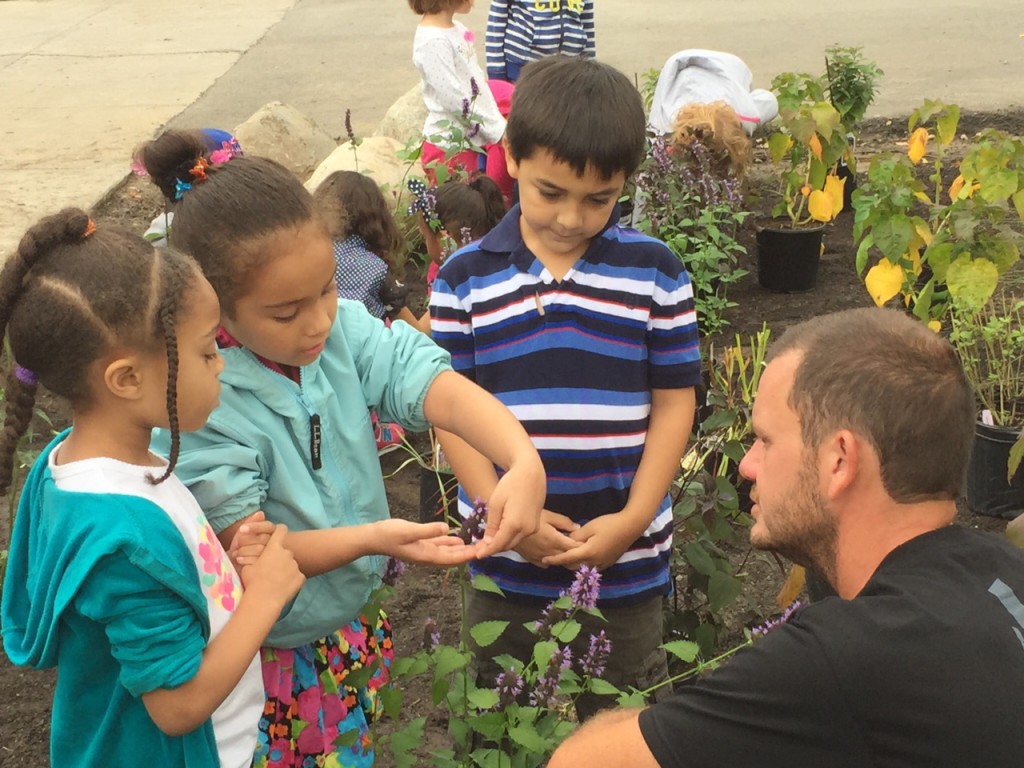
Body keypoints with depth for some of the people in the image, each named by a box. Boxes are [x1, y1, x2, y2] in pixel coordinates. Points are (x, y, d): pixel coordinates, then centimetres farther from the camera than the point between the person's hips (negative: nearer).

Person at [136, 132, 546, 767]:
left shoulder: (344, 328, -14)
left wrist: (525, 462, -44)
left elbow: (438, 388, -25)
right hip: (262, 656, -5)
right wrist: (370, 538, -38)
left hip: (353, 624, 5)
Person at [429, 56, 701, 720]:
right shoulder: (465, 279, -4)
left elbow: (674, 402, -2)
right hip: (506, 566, 1)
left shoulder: (655, 273, -4)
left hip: (626, 565, 0)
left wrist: (633, 521, -11)